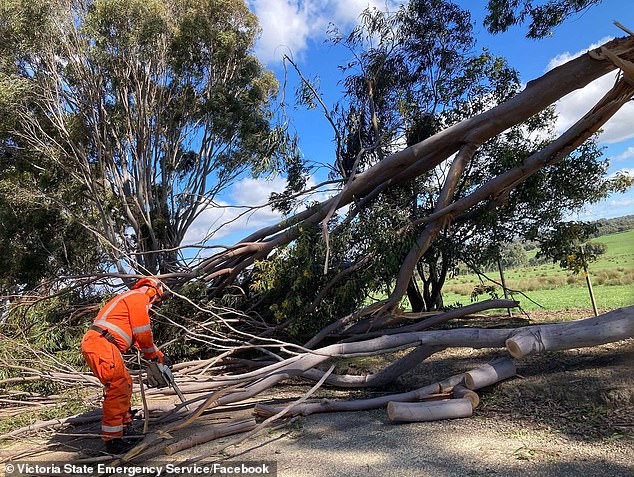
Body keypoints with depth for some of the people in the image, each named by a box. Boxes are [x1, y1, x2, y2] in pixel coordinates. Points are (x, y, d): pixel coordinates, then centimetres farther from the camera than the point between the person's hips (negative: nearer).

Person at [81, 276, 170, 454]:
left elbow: (139, 336, 31)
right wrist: (152, 355, 10)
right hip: (101, 344, -11)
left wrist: (159, 355, 29)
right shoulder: (139, 297, -3)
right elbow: (143, 333, -7)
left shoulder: (130, 299, 28)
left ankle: (124, 425, 26)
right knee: (118, 390, -9)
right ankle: (112, 440, -5)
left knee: (125, 384, 17)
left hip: (97, 345, 11)